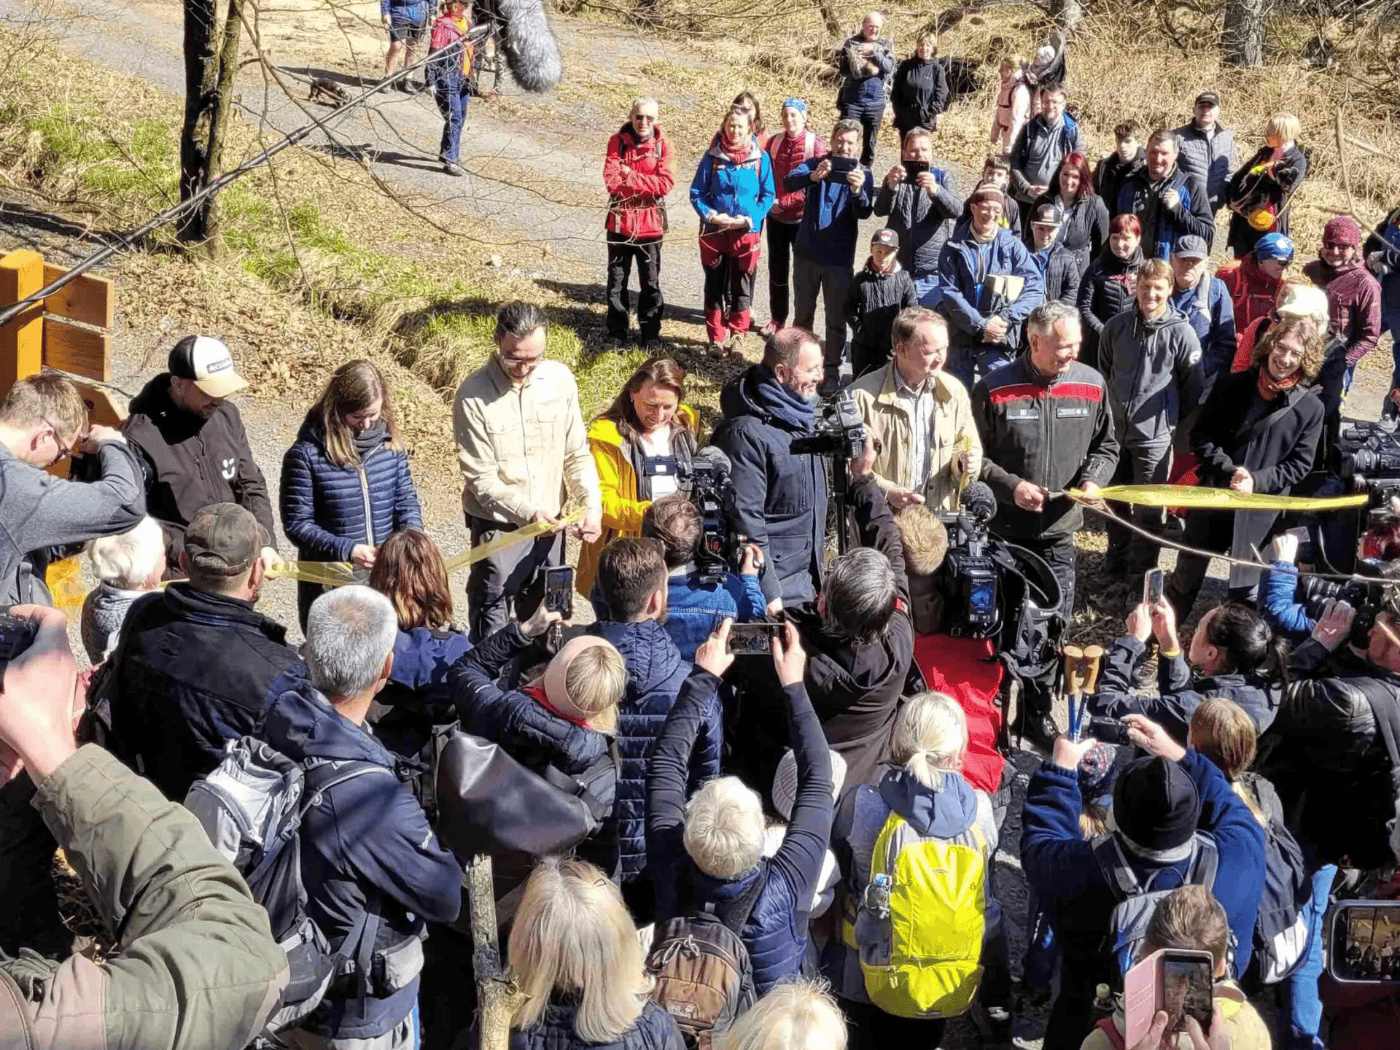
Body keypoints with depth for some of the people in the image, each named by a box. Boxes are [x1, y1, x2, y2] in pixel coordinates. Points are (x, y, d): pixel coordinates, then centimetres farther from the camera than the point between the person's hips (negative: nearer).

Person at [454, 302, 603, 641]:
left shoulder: (560, 379, -4)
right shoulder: (473, 395, -16)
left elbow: (577, 454, 2)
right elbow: (481, 479, -15)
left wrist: (592, 505, -13)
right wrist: (527, 512, -27)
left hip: (550, 523, 4)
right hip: (498, 527, -4)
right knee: (492, 626, 4)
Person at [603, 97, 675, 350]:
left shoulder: (662, 144, -5)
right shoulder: (618, 142, -4)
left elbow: (666, 183, -15)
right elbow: (612, 181, -13)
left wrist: (630, 177, -16)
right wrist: (646, 184, -18)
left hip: (650, 223, -1)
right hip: (619, 222, 1)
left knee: (650, 283, 9)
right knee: (617, 281, 10)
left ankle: (650, 335, 20)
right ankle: (616, 334, 20)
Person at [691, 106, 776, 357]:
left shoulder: (760, 158, -3)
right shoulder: (713, 156, -2)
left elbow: (768, 195, 1)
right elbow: (696, 192, 2)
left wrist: (750, 219, -12)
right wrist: (710, 215, -14)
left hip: (747, 233, 0)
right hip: (714, 232, 0)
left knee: (741, 288, 7)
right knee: (715, 287, 7)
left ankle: (734, 337, 20)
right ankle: (716, 339, 17)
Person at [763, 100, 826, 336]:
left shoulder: (815, 144, -10)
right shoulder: (774, 143, 3)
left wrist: (784, 202, -16)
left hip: (803, 217, -4)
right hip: (776, 216, 4)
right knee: (776, 267, 13)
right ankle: (777, 318, 26)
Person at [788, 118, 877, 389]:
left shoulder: (862, 175, -3)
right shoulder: (814, 164, -3)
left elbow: (864, 213, -18)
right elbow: (789, 182, -23)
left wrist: (857, 191, -40)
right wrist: (813, 176, -44)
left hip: (839, 258, -1)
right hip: (806, 253, 1)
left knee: (836, 318, 5)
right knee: (802, 314, 14)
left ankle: (832, 369, 14)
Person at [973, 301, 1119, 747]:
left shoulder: (1091, 385, 1)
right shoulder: (995, 390, -12)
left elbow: (1105, 446, 14)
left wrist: (1093, 478, -6)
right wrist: (1010, 486, -18)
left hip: (1059, 530, 3)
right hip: (1002, 530, -3)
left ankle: (1037, 712, 24)